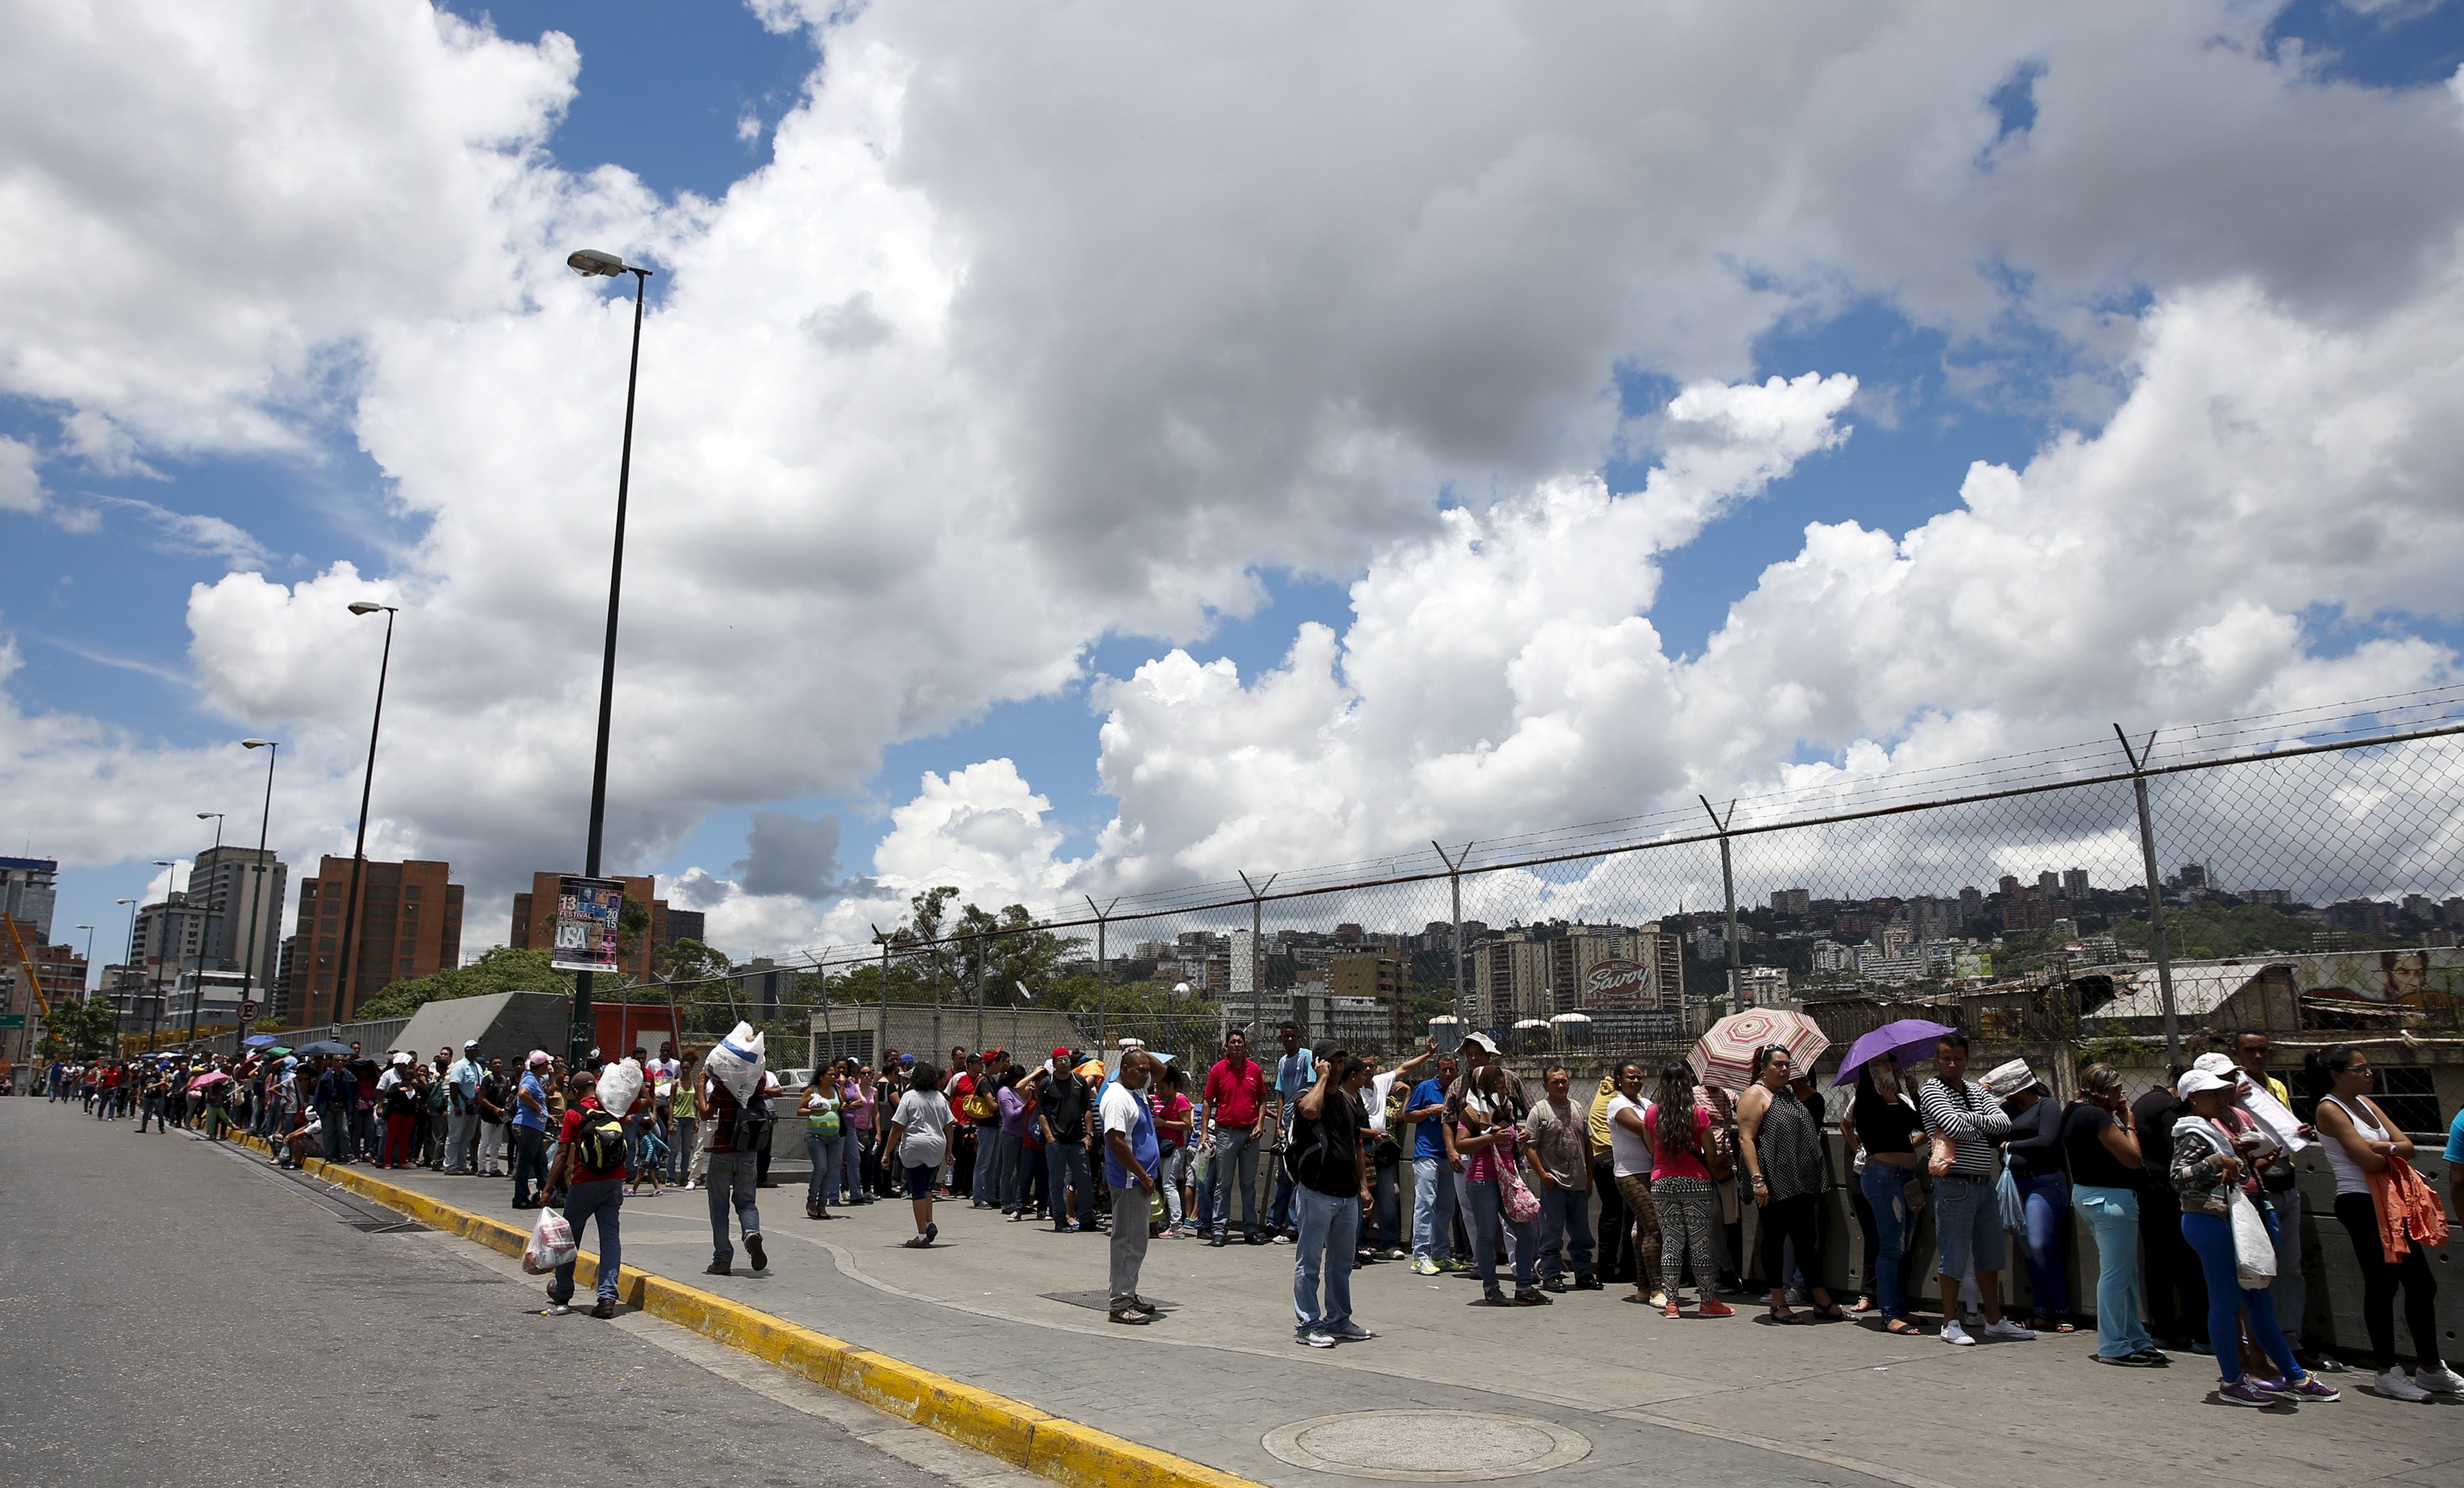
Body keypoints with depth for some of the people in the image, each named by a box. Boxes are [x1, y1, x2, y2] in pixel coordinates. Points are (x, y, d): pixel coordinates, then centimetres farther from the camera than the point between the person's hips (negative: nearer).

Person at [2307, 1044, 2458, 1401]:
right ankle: (2387, 1373, 8)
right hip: (2361, 1204, -8)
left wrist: (2384, 1148, -13)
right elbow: (2368, 1160, -19)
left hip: (2390, 1203, 8)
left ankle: (2430, 1368, 25)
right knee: (2381, 1285, -2)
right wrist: (2394, 1153, 0)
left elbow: (2407, 1145, 7)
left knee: (2422, 1284, 12)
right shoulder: (2330, 1109, -12)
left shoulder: (2364, 1102, 14)